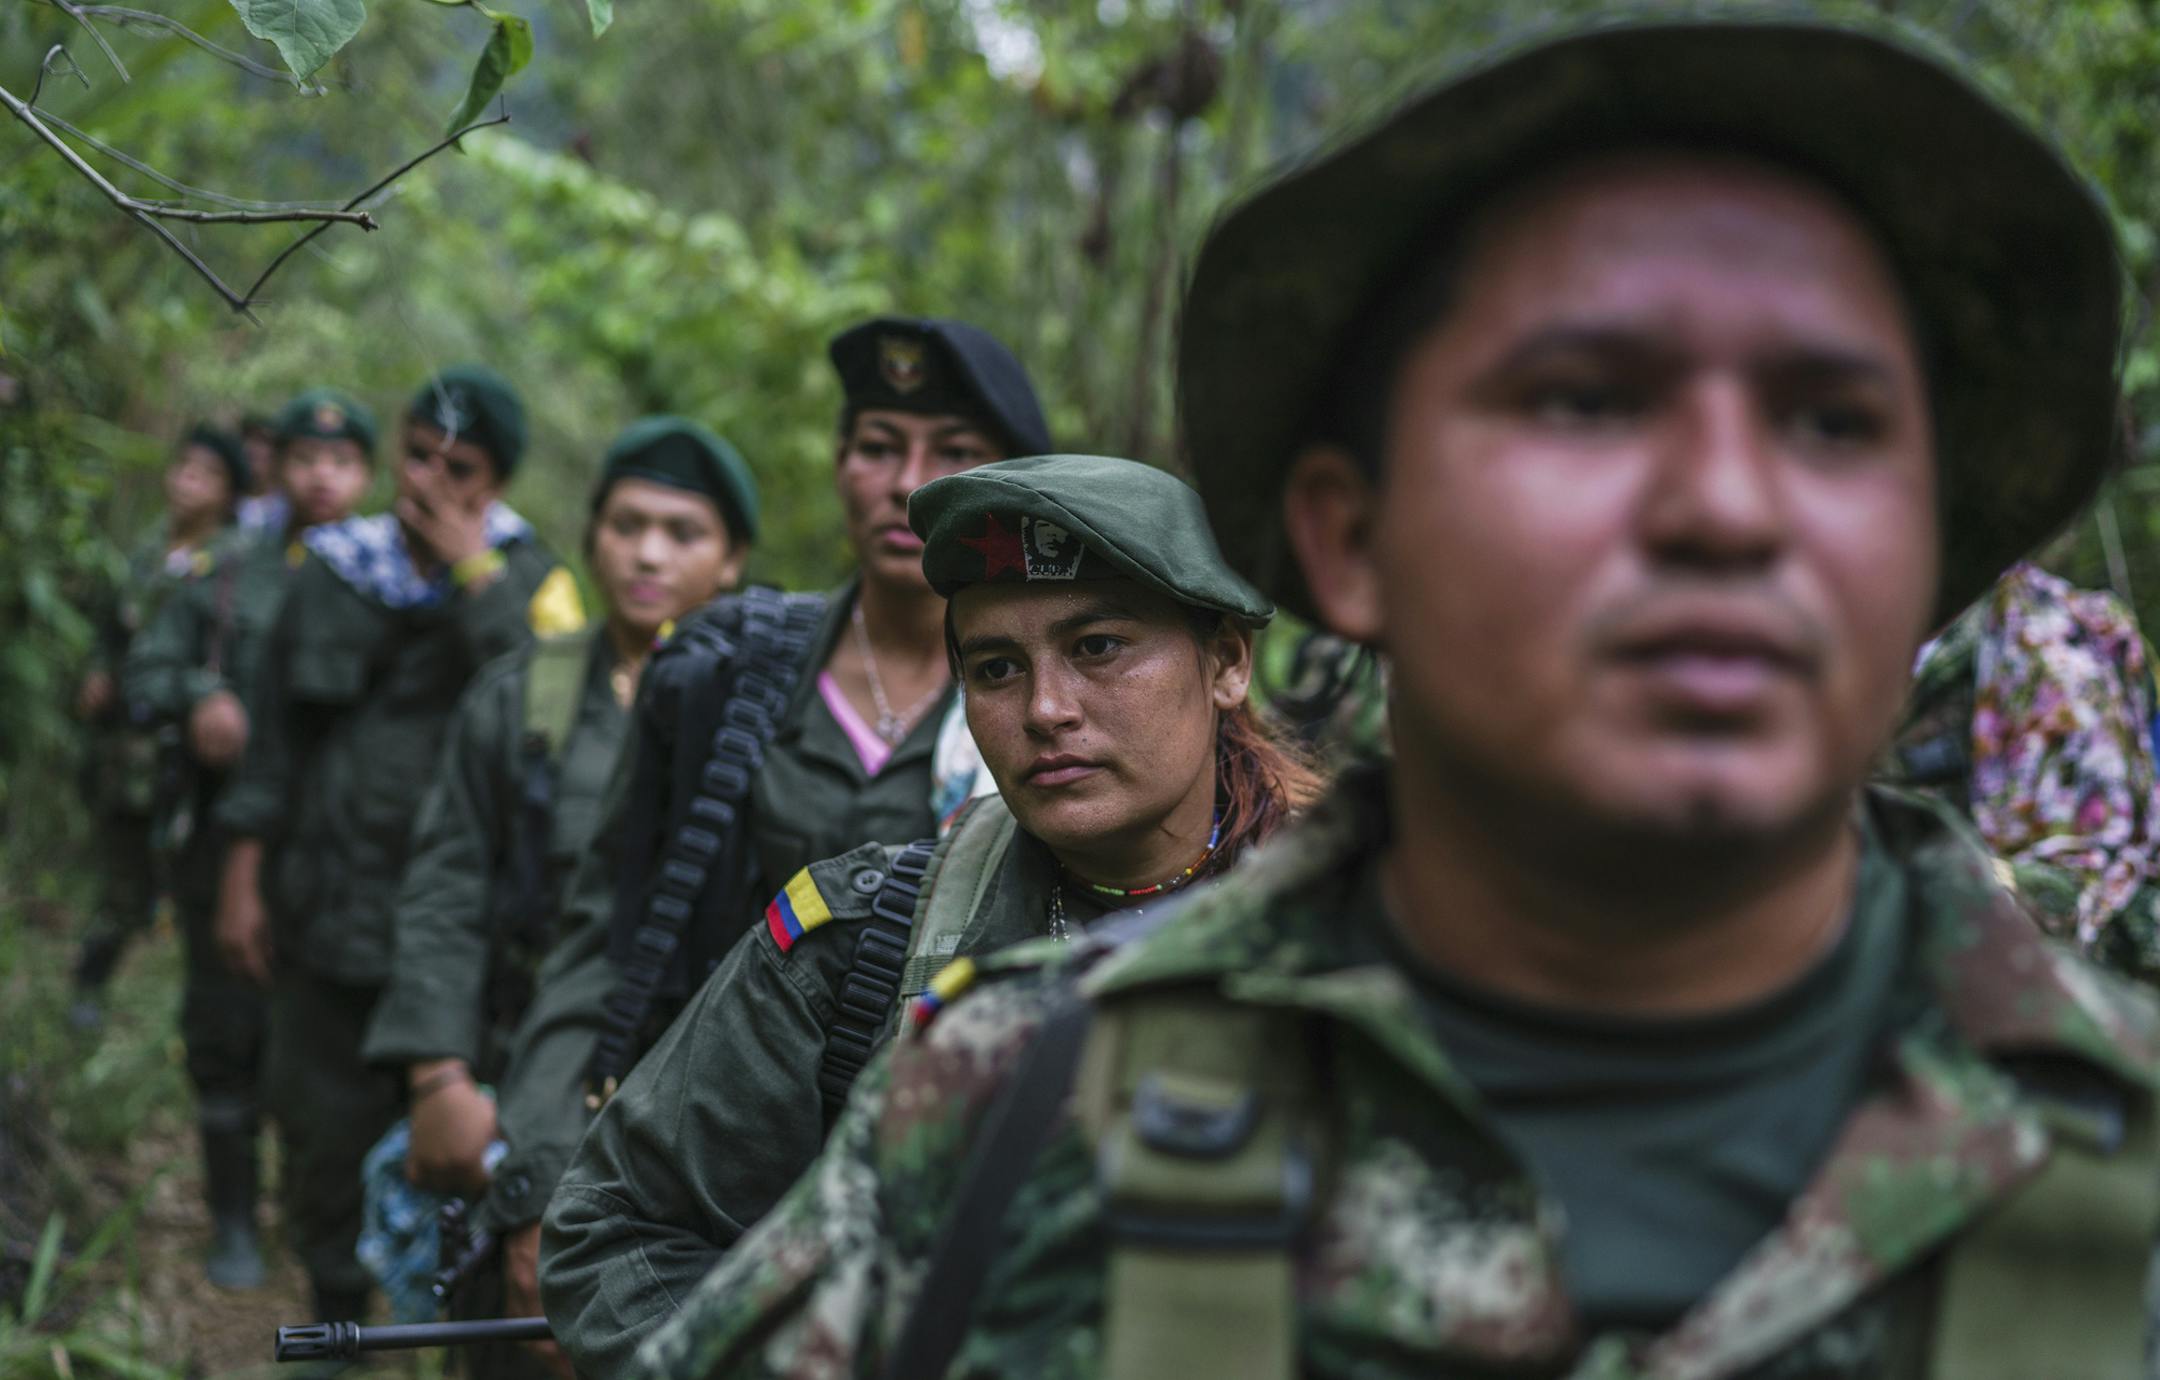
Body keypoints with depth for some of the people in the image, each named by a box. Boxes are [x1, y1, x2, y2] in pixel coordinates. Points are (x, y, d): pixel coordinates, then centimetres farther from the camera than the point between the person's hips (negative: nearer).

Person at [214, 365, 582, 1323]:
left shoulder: (529, 584, -2)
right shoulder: (331, 570, 7)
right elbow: (276, 733, 13)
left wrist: (475, 575, -20)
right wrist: (244, 875, 10)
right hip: (329, 912, 3)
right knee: (323, 1134, 12)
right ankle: (336, 1314, 31)